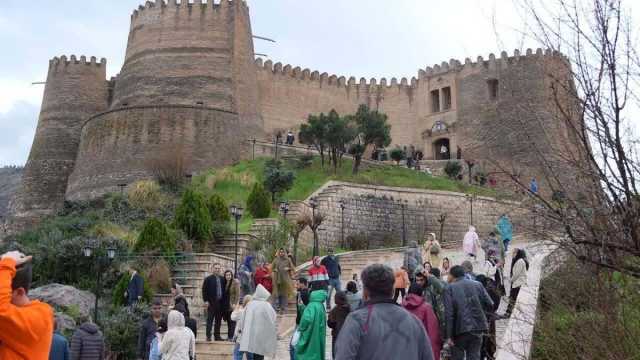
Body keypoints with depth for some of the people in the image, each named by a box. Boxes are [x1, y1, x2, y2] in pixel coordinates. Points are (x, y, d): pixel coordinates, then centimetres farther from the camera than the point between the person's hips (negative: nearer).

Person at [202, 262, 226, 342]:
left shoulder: (222, 279, 10)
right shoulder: (208, 279, 0)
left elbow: (224, 290, 14)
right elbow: (204, 290, -1)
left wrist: (224, 301, 6)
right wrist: (206, 301, -9)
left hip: (220, 303, 4)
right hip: (211, 303, -4)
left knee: (218, 320, 8)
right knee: (210, 320, -1)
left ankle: (217, 336, 16)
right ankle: (208, 336, 3)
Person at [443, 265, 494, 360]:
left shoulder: (450, 288, -4)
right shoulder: (478, 285, 6)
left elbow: (449, 313, -11)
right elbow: (490, 305, 4)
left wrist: (448, 335, -9)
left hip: (460, 329, -3)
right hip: (477, 328, 3)